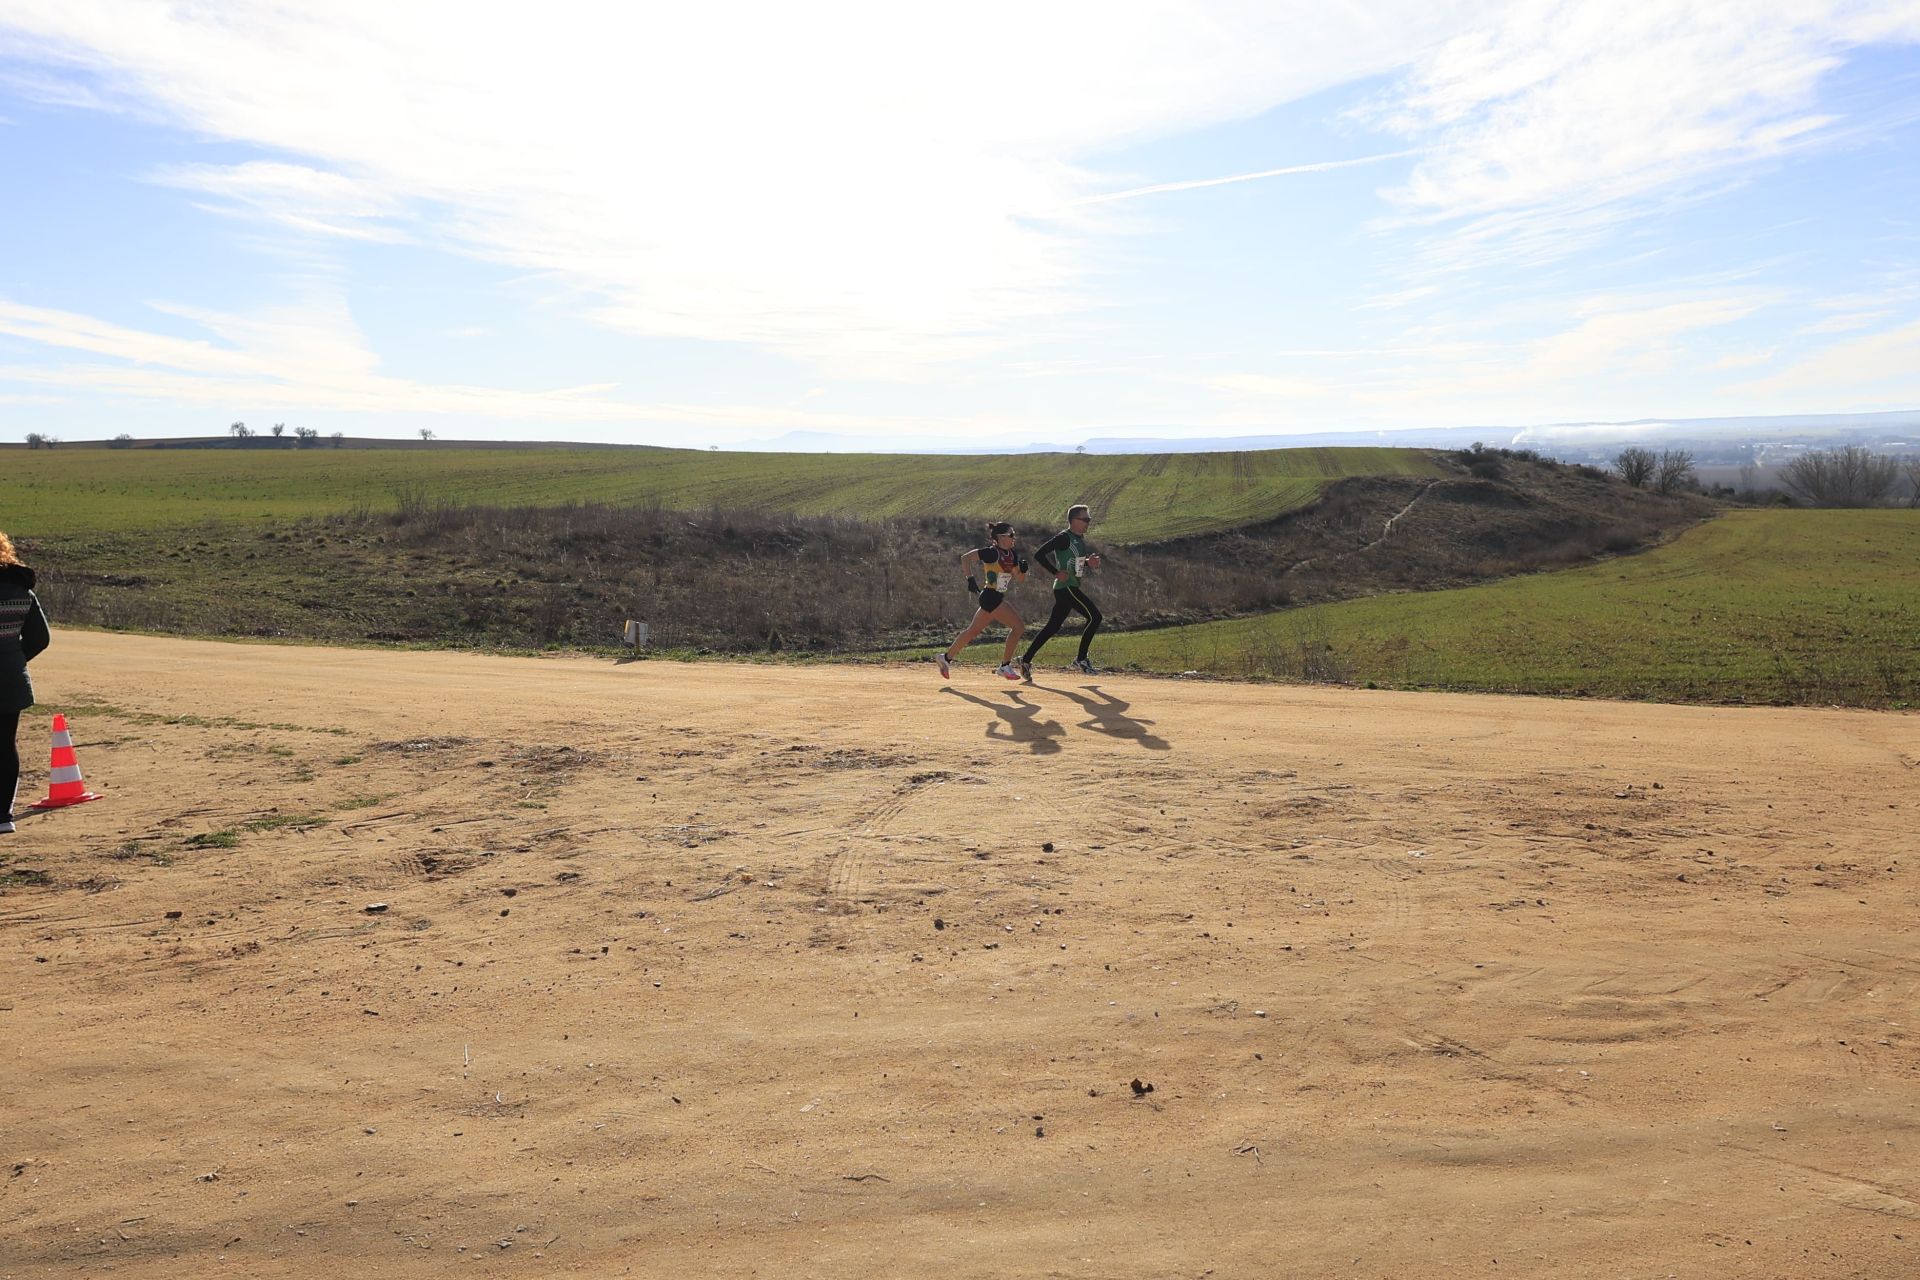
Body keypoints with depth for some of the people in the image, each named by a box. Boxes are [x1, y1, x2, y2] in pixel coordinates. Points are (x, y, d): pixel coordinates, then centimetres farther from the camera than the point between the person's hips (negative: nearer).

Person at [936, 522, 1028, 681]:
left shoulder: (1012, 555, 11)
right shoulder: (992, 552, -14)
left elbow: (1020, 579, 16)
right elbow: (965, 558, -13)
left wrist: (1023, 568, -5)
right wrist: (970, 579, -20)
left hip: (998, 598, 9)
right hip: (991, 597, -9)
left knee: (973, 631, 15)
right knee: (1018, 626, -10)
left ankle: (947, 657, 24)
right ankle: (1005, 666, -4)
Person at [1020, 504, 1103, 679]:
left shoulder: (1081, 539, 16)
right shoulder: (1064, 537, -12)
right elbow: (1039, 554, -18)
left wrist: (1089, 563, 6)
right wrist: (1056, 573, -19)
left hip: (1072, 587, 10)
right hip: (1066, 587, -10)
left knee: (1053, 626, 9)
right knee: (1094, 616, -12)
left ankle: (1026, 660, 12)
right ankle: (1081, 660, -5)